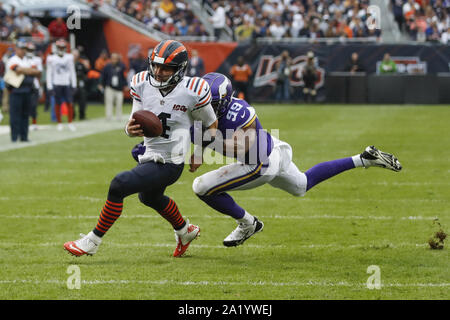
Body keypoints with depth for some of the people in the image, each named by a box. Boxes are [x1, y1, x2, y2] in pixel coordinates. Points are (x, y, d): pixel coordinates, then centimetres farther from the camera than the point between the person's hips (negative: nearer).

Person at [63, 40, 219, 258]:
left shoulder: (191, 91, -17)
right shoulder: (143, 84, -4)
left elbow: (211, 125, -1)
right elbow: (135, 122, -1)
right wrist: (130, 129, -24)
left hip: (169, 164, -8)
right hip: (150, 157, 8)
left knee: (119, 185, -21)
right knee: (150, 197, 33)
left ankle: (93, 241, -10)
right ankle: (185, 231, 60)